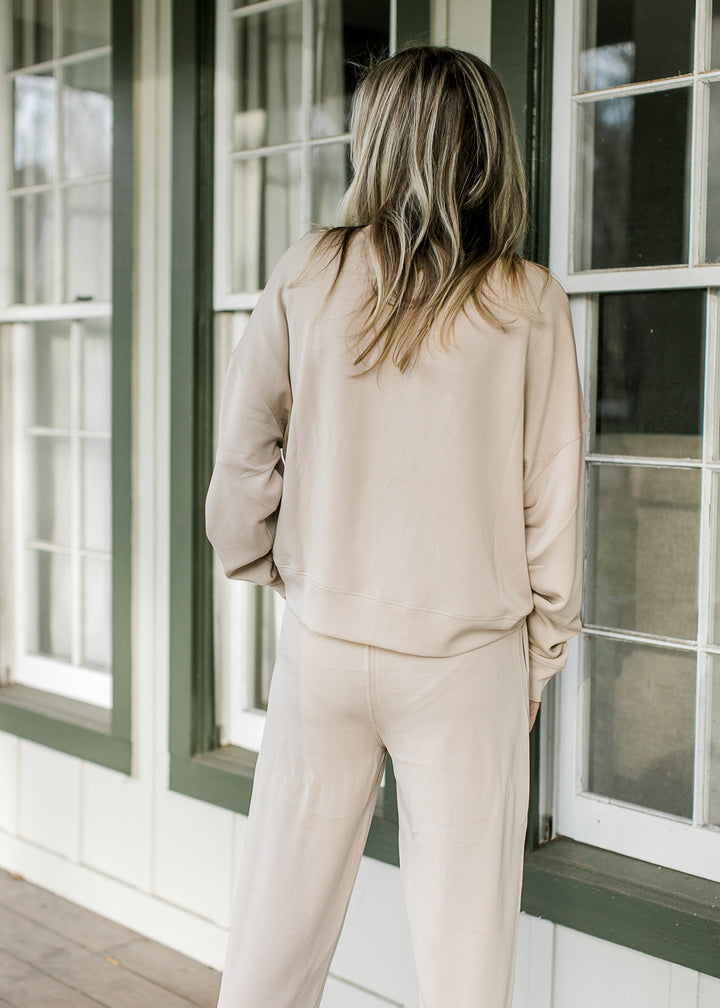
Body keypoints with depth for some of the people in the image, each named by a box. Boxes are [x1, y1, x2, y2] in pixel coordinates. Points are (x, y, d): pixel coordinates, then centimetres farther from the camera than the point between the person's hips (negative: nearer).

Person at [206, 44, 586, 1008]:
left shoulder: (309, 275, -4)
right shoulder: (529, 303, -5)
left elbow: (243, 458, 1)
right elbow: (551, 500, -2)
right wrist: (540, 657, 9)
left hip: (324, 640, 1)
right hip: (470, 654, -1)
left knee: (279, 927, 14)